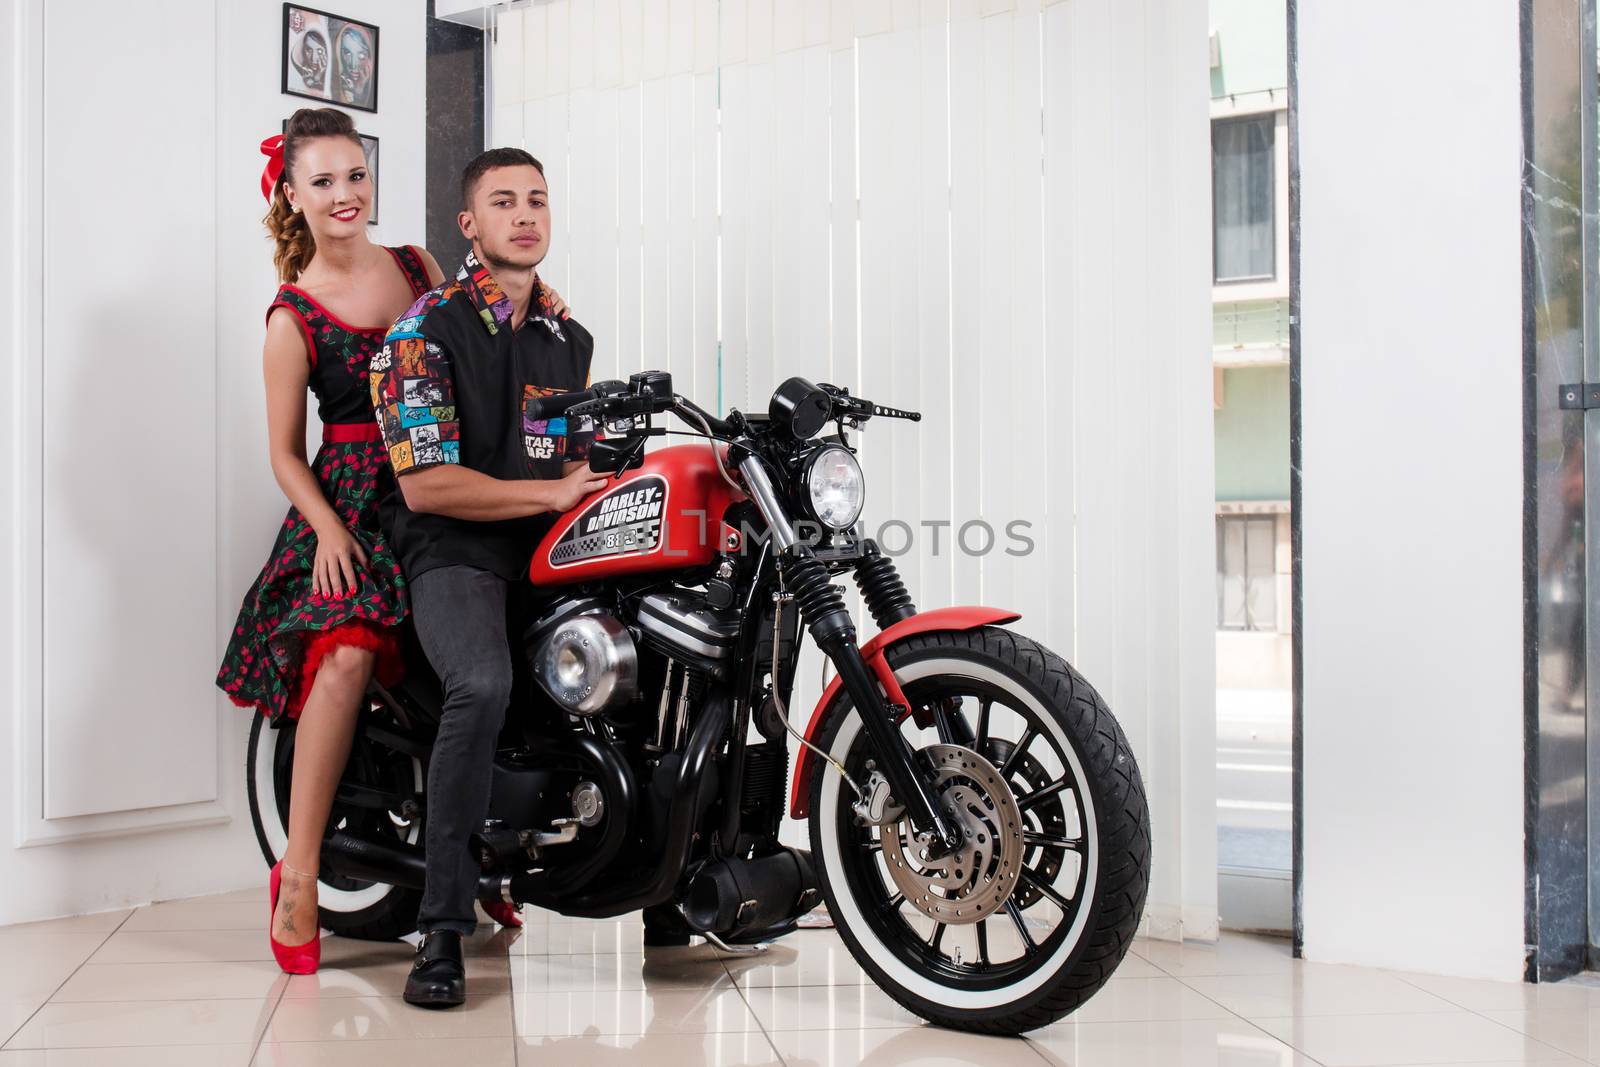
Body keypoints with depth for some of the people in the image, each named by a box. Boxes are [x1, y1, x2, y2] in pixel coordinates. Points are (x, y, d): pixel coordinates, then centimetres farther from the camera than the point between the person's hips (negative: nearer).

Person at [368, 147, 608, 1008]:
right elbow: (427, 484, -12)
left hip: (554, 552, 6)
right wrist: (551, 493, -11)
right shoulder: (425, 330, -2)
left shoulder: (570, 339, 19)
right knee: (483, 687, -34)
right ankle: (443, 929, -25)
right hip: (455, 555, -6)